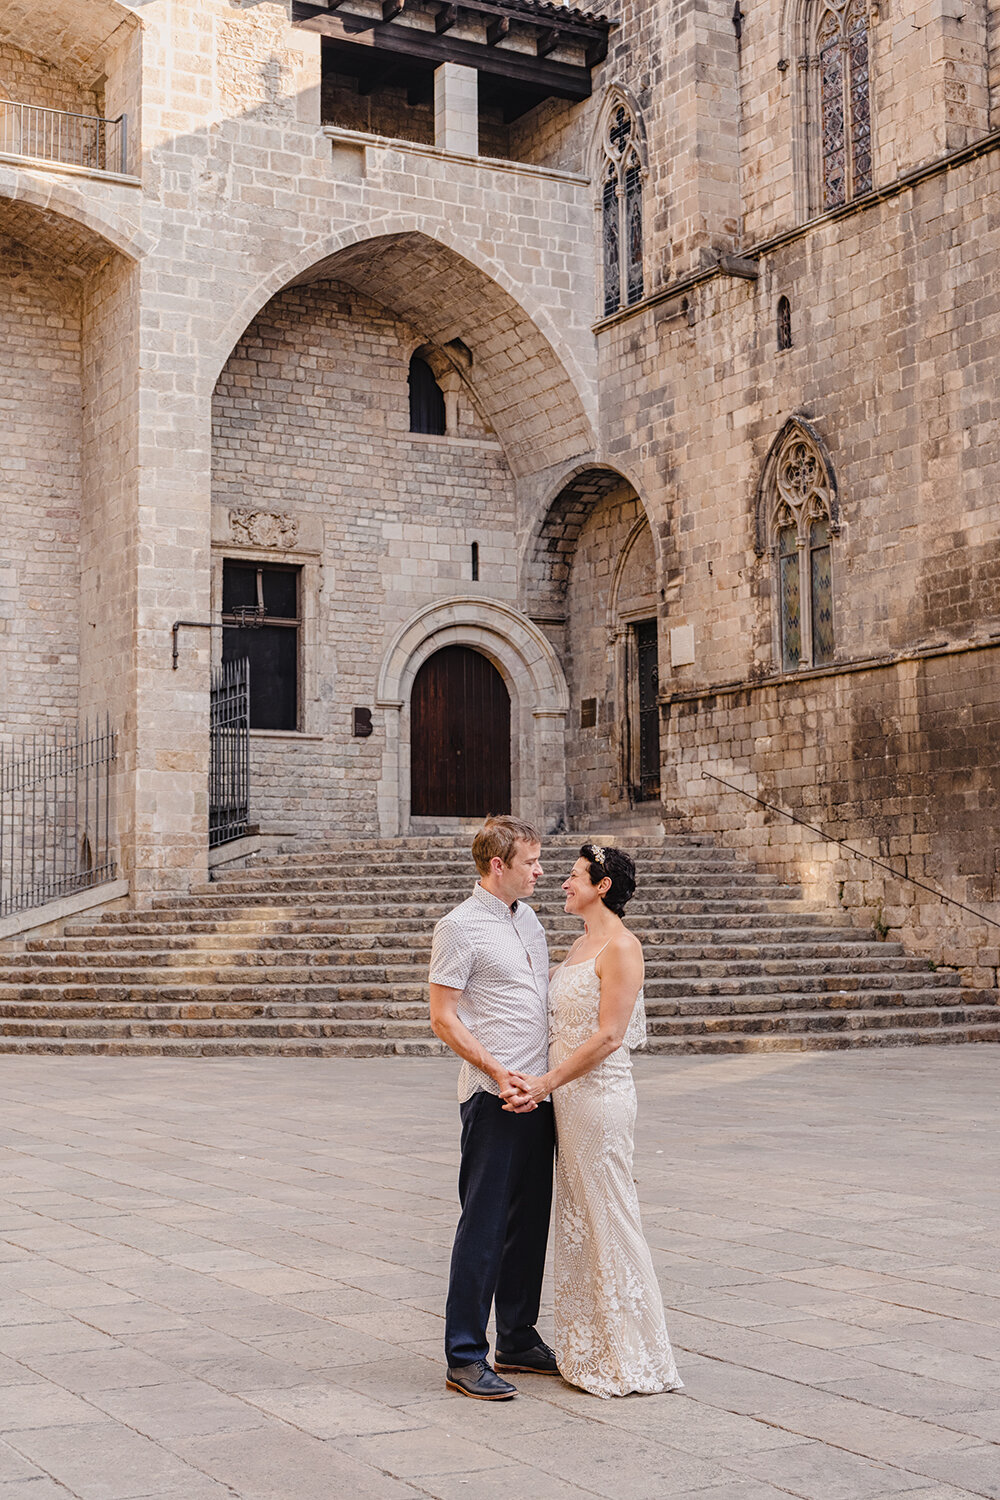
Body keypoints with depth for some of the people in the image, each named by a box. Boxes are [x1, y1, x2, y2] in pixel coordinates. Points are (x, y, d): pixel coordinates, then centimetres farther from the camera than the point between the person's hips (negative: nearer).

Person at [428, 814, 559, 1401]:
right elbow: (443, 1017, -12)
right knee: (484, 1225, -5)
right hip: (494, 1097, -8)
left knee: (530, 1221, 13)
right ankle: (465, 1357, 2)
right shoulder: (460, 927, -9)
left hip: (540, 1093, 8)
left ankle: (518, 1341, 24)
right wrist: (497, 1072, -19)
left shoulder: (528, 917, 15)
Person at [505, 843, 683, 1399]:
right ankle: (590, 1350, 23)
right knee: (577, 1219, 13)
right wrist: (539, 1082, 4)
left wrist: (545, 1083, -19)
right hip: (569, 1096, 9)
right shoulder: (580, 945, 15)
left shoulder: (621, 947, -13)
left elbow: (608, 1037, -19)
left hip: (600, 1096, -9)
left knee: (607, 1218, -2)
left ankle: (628, 1358, 8)